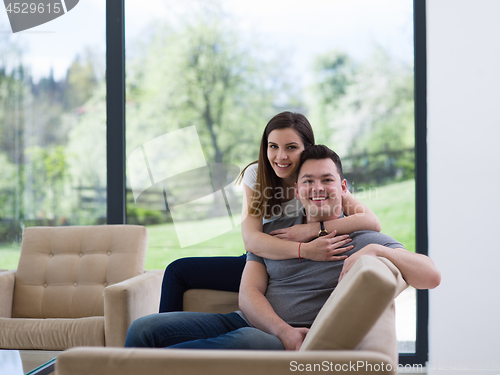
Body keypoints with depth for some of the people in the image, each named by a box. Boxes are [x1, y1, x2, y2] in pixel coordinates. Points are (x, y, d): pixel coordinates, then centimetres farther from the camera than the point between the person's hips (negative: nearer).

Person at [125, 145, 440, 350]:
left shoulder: (363, 240, 8)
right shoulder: (272, 231, 18)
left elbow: (432, 277, -2)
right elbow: (249, 293, 6)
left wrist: (376, 251, -16)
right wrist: (283, 331, -13)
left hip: (300, 345, -4)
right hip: (247, 322, 5)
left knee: (249, 340, -41)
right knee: (145, 329, -15)